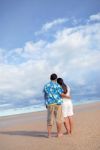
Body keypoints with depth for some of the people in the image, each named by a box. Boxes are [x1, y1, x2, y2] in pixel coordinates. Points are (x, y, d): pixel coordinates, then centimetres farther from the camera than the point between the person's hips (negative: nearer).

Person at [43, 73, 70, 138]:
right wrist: (67, 96, 11)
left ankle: (49, 134, 7)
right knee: (59, 119, 5)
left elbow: (45, 95, 9)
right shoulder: (57, 85, -7)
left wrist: (46, 104, 19)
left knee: (50, 119, 7)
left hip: (49, 104, 4)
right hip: (57, 103, -3)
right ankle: (59, 133, 10)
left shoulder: (46, 85, 7)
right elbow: (62, 94, -9)